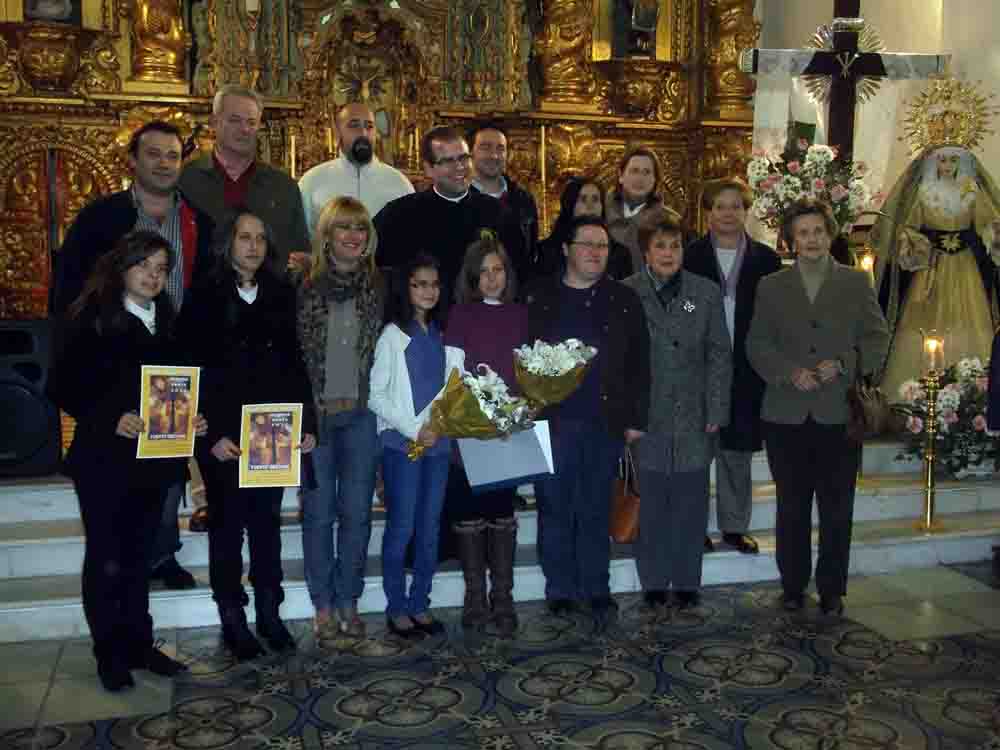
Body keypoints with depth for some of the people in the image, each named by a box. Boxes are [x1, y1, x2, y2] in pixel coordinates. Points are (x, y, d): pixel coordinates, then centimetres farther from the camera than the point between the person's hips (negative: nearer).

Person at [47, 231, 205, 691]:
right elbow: (62, 388, -9)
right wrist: (110, 420, -19)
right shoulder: (93, 320, -6)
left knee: (138, 557, 15)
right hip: (105, 459, -5)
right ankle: (109, 654, 17)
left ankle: (139, 644, 26)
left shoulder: (165, 323, 10)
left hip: (154, 460, 5)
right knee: (106, 560, 4)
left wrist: (190, 420, -2)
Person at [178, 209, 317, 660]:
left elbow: (294, 364, 7)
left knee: (267, 523, 11)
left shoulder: (281, 296, 7)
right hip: (223, 434, -3)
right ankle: (232, 620, 18)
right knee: (227, 526, 7)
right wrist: (211, 433, -13)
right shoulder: (204, 297, -2)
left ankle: (269, 614, 22)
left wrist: (306, 423, 0)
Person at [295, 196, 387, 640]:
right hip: (314, 413, -2)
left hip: (361, 414, 2)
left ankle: (348, 602, 20)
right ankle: (323, 604, 19)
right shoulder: (303, 285, -2)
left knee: (357, 512, 7)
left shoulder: (378, 286, 4)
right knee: (319, 512, 6)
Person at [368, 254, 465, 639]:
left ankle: (420, 604, 18)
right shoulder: (393, 335, -2)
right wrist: (414, 429, -12)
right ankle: (397, 609, 10)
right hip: (401, 443, -4)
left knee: (430, 528, 7)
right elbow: (376, 395, -6)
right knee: (402, 527, -1)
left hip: (439, 443, 4)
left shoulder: (444, 334, 9)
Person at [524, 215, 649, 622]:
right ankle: (561, 592, 17)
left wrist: (636, 419, 2)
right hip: (551, 421, 0)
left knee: (596, 511, 8)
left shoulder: (624, 300, 7)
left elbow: (639, 363, 6)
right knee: (555, 510, 6)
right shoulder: (538, 298, 5)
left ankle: (596, 590, 20)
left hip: (605, 423, 1)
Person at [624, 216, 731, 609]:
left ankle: (687, 582, 21)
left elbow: (719, 354, 4)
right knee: (652, 504, 6)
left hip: (694, 417, 1)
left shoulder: (706, 292, 5)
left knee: (690, 503, 8)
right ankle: (654, 583, 20)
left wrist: (716, 411, -2)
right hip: (648, 417, -1)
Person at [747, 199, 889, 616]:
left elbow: (877, 338, 2)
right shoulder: (770, 287, 9)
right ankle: (793, 586, 21)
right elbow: (757, 345, 3)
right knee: (792, 507, 10)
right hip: (787, 413, 1)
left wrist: (842, 364, -14)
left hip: (839, 413, -1)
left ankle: (832, 590, 16)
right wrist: (790, 371, -13)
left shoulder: (857, 282, 6)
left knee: (837, 509, 4)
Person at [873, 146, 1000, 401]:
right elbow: (906, 227, 2)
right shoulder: (923, 192, 1)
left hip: (965, 267, 1)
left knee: (968, 328, 0)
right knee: (925, 326, -1)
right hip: (931, 265, -1)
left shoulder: (972, 191, 5)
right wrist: (916, 246, -15)